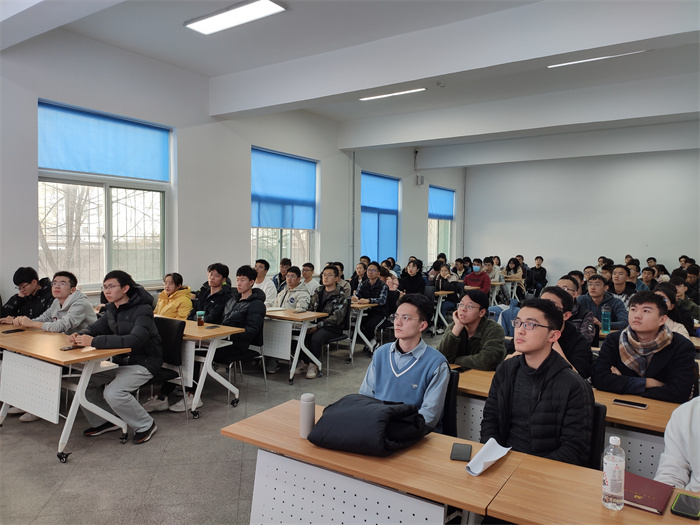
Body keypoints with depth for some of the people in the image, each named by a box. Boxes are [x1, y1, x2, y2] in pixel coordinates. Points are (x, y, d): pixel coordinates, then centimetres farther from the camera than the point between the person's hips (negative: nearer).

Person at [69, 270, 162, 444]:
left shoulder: (142, 310, -22)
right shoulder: (112, 309, 5)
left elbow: (134, 340, -36)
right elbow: (95, 327, 13)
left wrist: (94, 341, -39)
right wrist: (80, 335, -12)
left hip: (143, 362, -8)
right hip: (120, 360, 9)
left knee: (113, 393, -25)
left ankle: (146, 425, -1)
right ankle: (103, 422, 19)